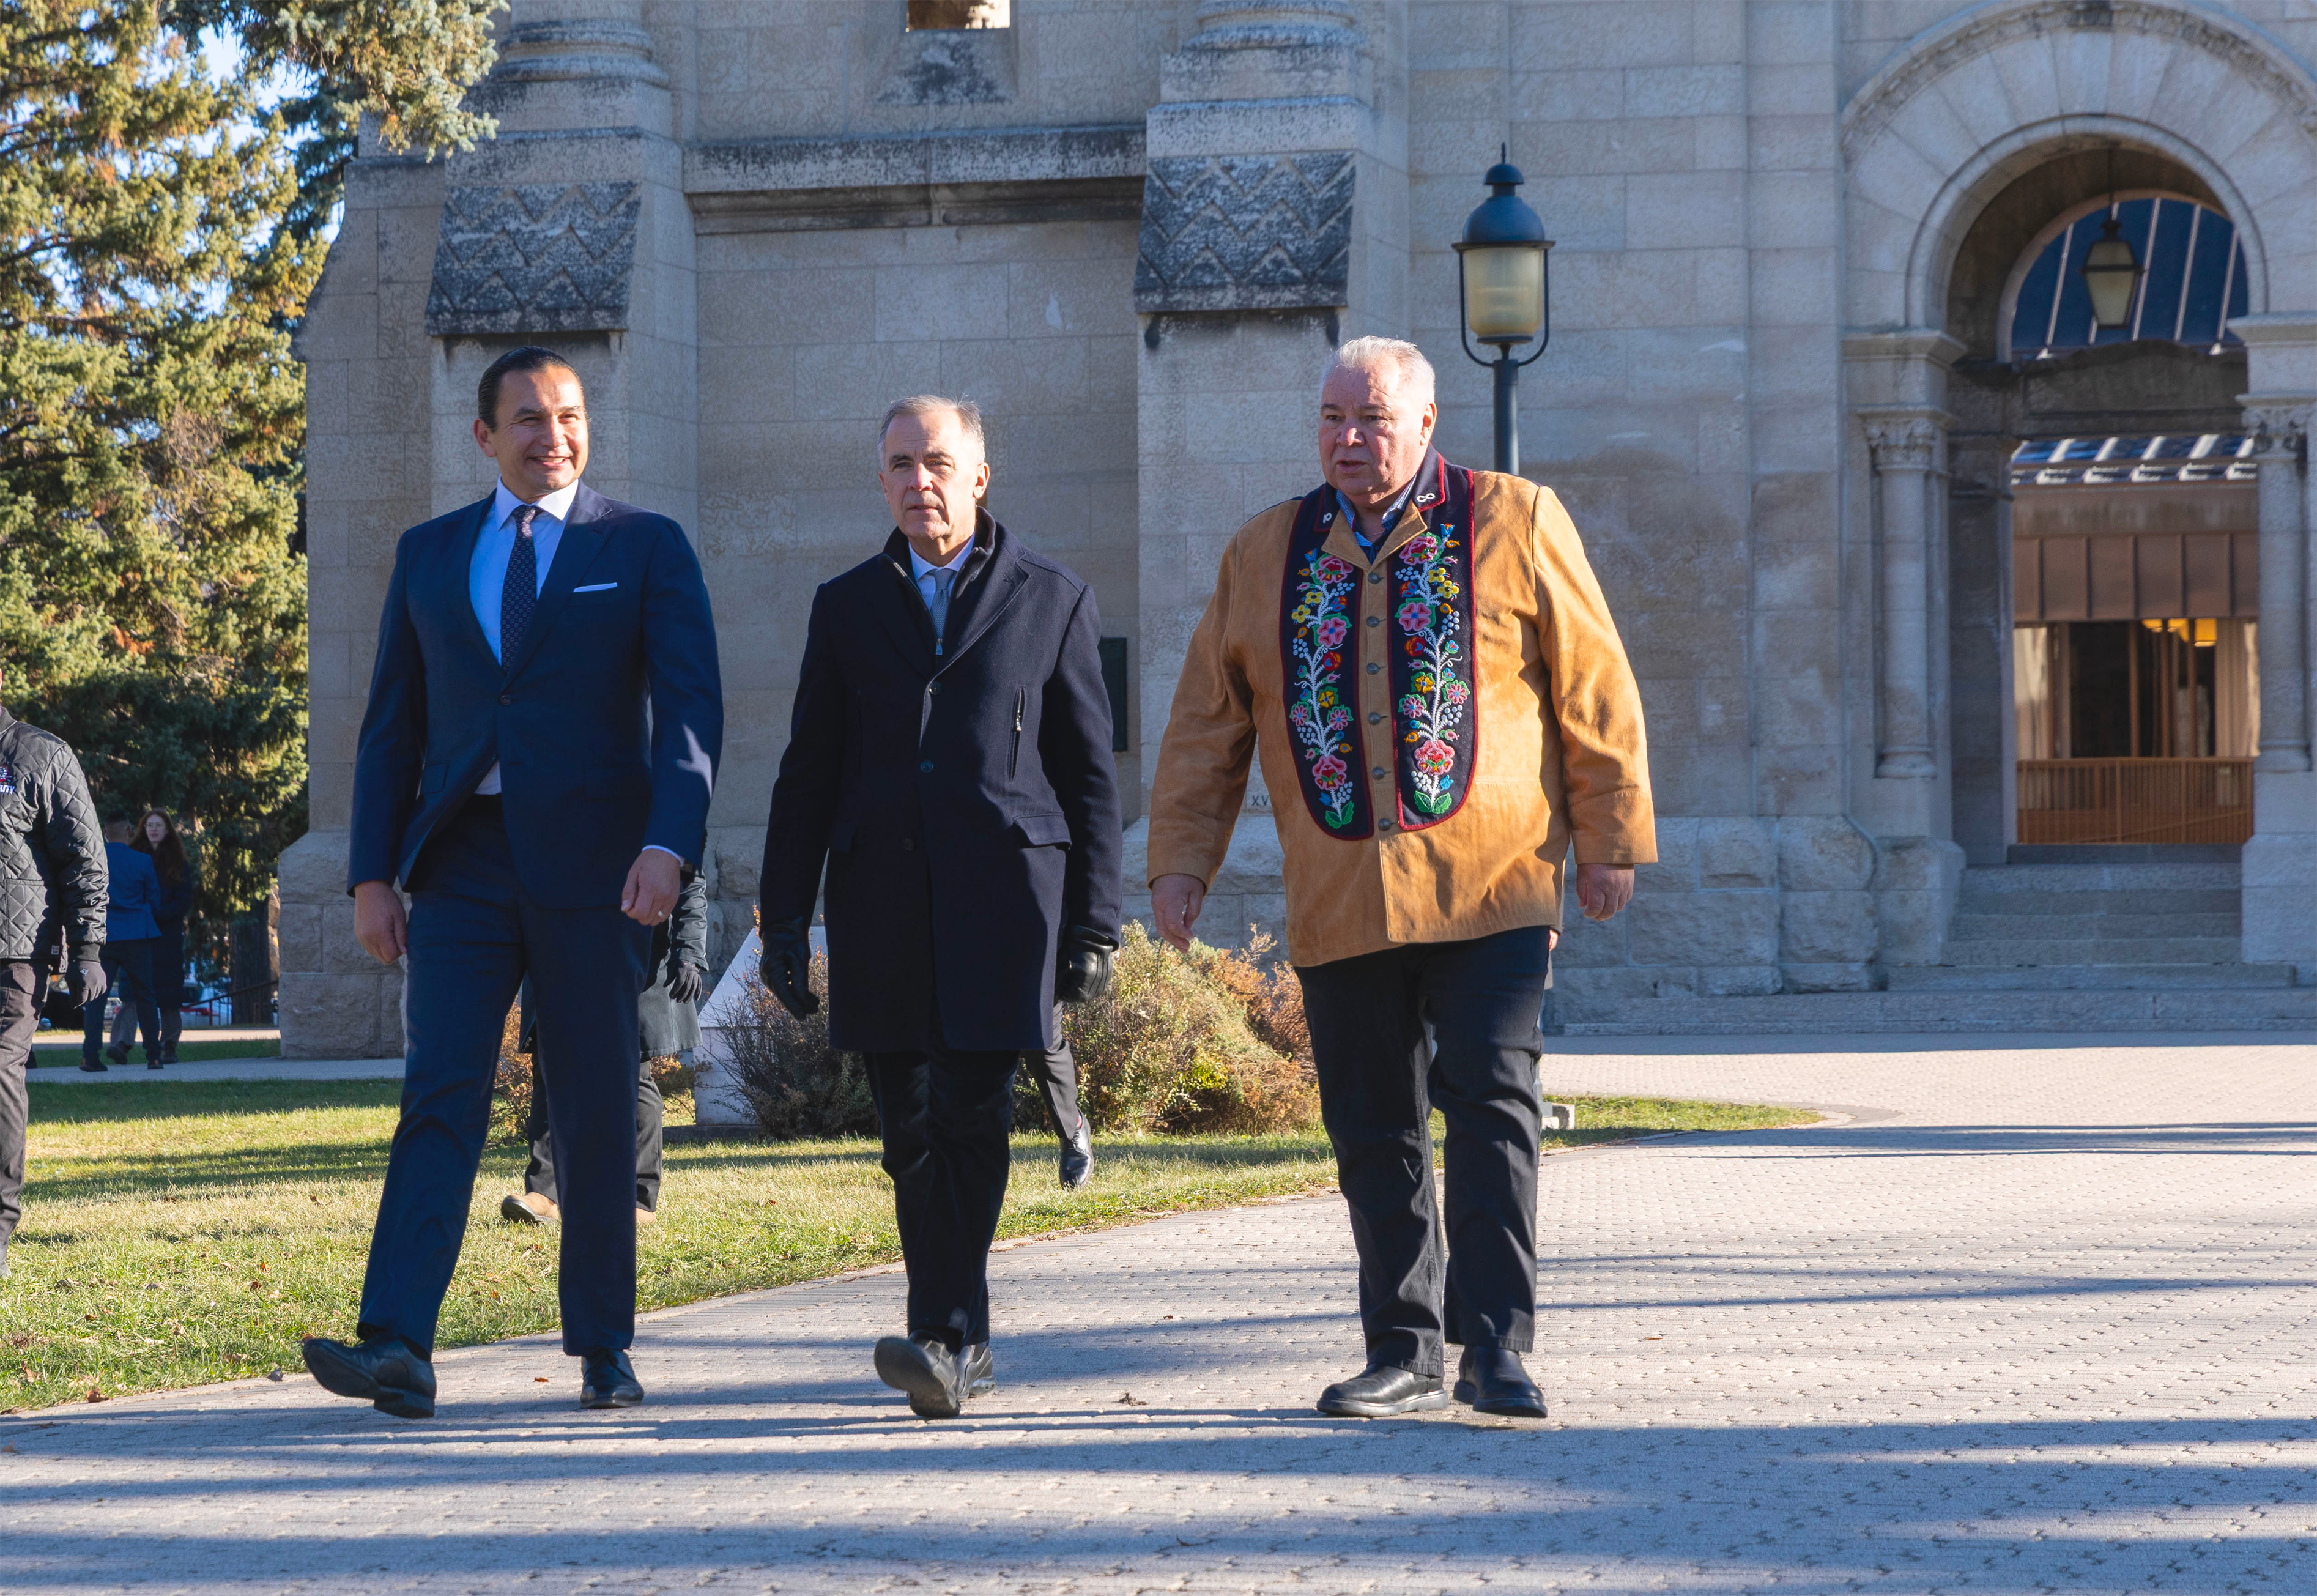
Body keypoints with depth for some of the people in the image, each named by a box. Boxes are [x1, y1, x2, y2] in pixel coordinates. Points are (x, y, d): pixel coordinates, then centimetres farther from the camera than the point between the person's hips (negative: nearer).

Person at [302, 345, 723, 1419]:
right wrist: (372, 874, 5)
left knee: (596, 1111, 3)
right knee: (441, 1094, -10)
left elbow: (691, 707, -3)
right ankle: (397, 1348, -19)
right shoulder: (429, 555, 14)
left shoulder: (645, 548, 5)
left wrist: (669, 844, -19)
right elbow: (392, 723, 14)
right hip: (464, 863, 2)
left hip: (591, 864, -1)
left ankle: (603, 1350, 14)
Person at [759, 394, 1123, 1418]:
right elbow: (807, 776, 15)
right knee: (910, 1132, 3)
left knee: (973, 1119, -13)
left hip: (1002, 892, -3)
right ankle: (962, 1346, 11)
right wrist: (784, 920, 7)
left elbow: (1089, 776, 8)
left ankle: (945, 1338, -18)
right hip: (881, 904, 3)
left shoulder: (1052, 601, 9)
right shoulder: (847, 606, 15)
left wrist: (1094, 925, 2)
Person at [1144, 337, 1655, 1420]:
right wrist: (1179, 860, 9)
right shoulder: (1264, 554, 13)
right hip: (1338, 904, 3)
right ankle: (1404, 1351, 15)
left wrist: (1612, 840, 3)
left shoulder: (1516, 524, 5)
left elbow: (1595, 690, 5)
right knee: (1372, 1132, 5)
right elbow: (1207, 724, 16)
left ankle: (1496, 1350, -6)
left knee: (1493, 1107, -11)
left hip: (1491, 889, -3)